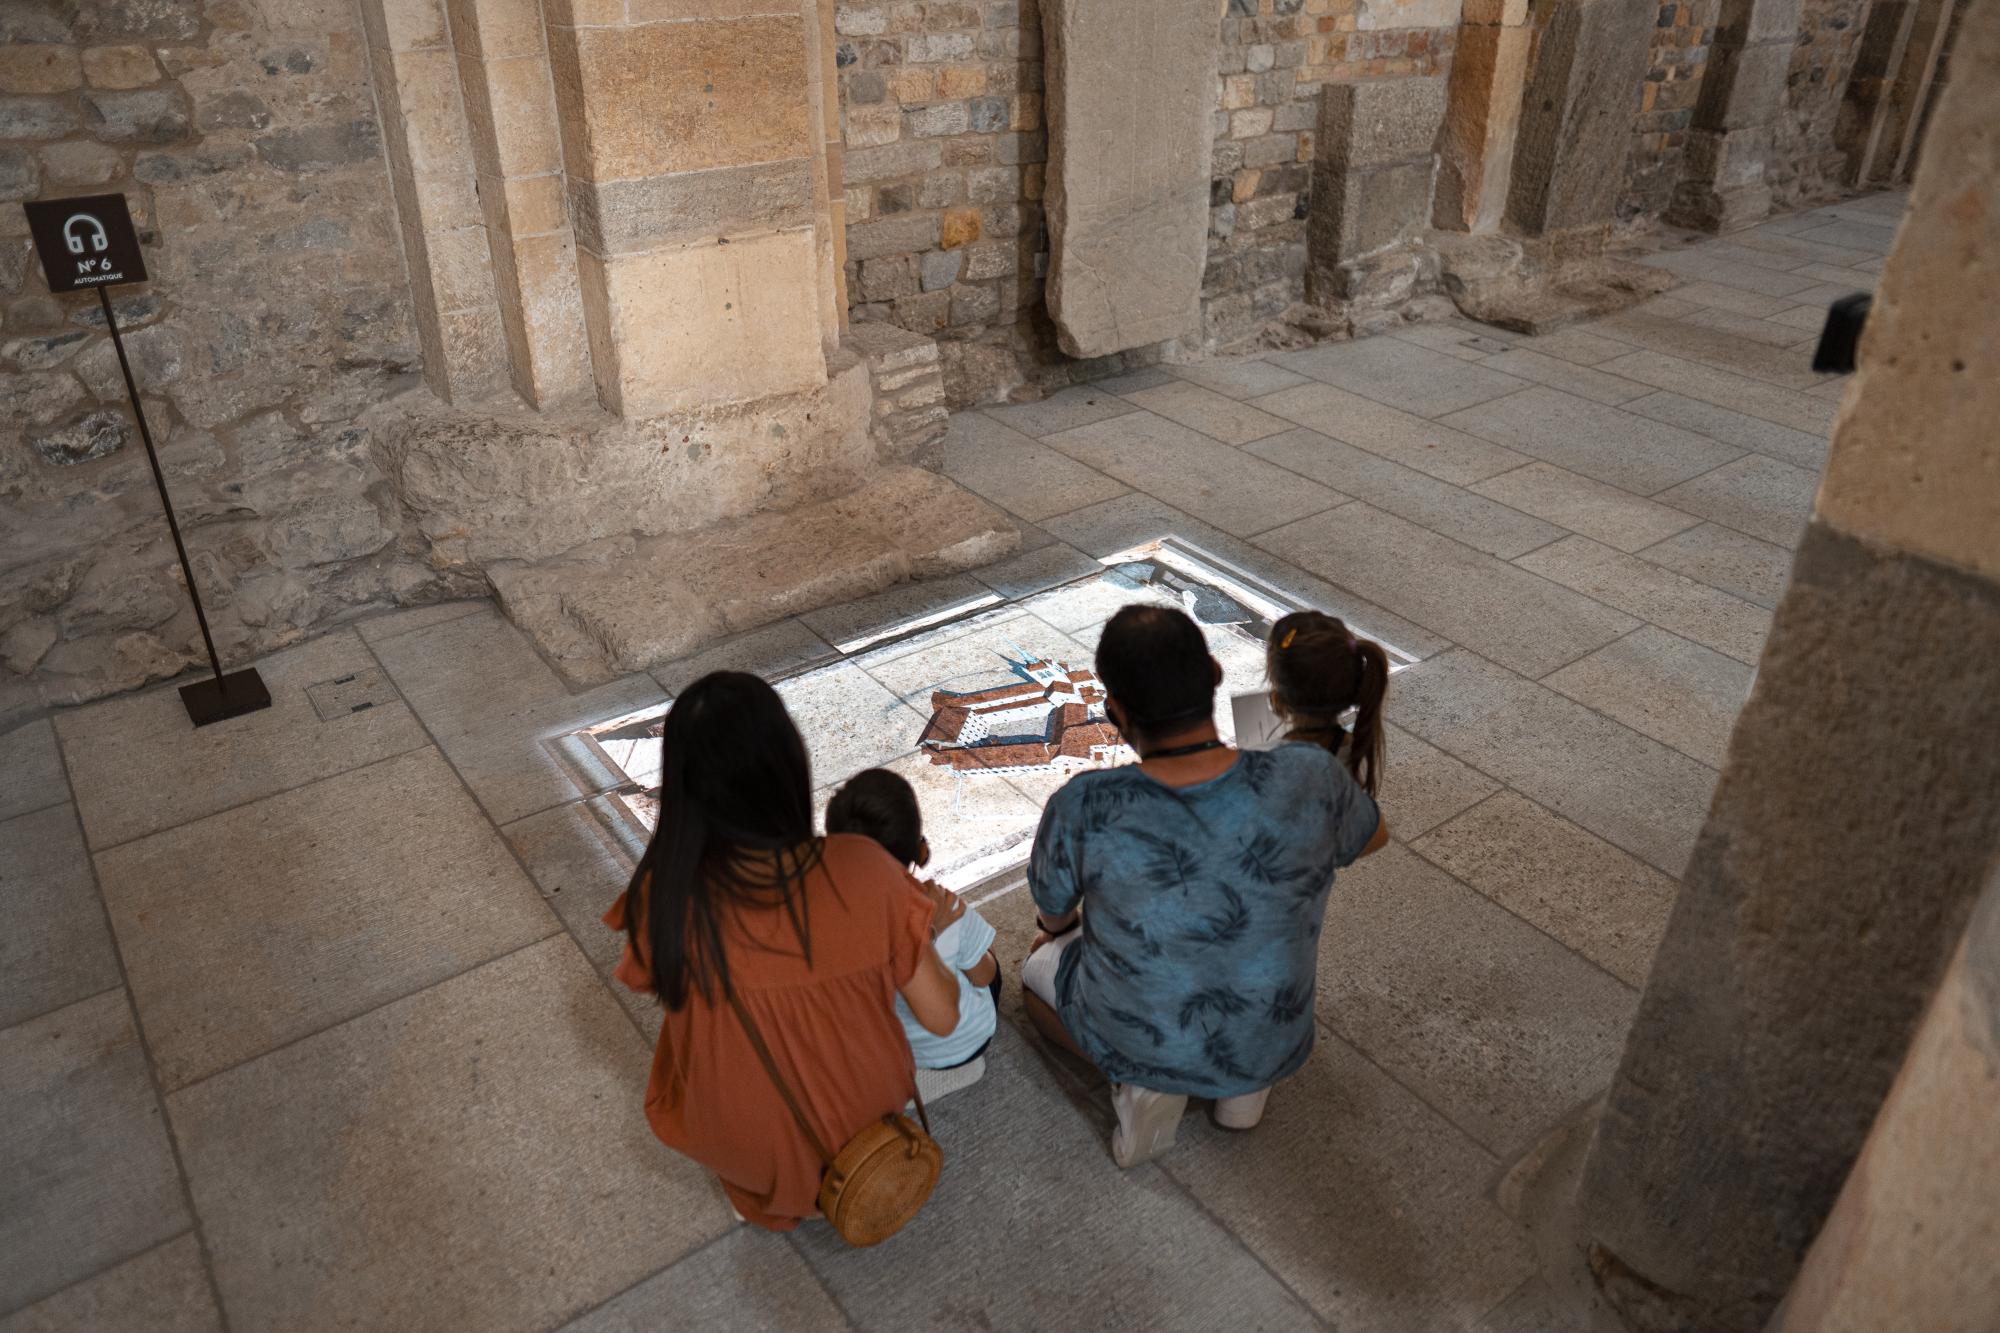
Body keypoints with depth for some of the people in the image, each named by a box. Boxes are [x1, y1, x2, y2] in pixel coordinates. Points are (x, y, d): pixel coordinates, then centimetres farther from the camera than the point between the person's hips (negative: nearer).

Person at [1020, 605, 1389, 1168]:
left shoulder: (1083, 809, -30)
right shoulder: (1308, 779, -27)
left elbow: (1053, 916, -7)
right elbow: (1373, 837, -2)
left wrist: (1057, 930, 18)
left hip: (1134, 1036, -1)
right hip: (1272, 1045, 2)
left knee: (1037, 968, 31)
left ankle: (1143, 1081, 5)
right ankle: (1245, 1079, 16)